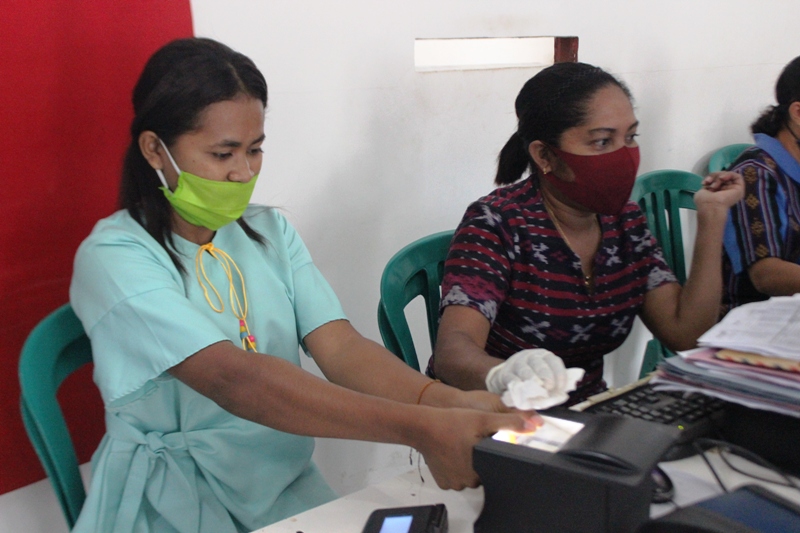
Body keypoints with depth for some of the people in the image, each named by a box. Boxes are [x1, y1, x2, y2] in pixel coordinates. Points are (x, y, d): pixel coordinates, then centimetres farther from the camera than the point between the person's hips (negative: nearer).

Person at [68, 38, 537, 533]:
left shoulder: (271, 231, 4)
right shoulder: (114, 256, -14)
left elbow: (341, 348, -8)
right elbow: (232, 380, -26)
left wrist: (442, 400, -27)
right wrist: (416, 427, -34)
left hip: (287, 485, 4)